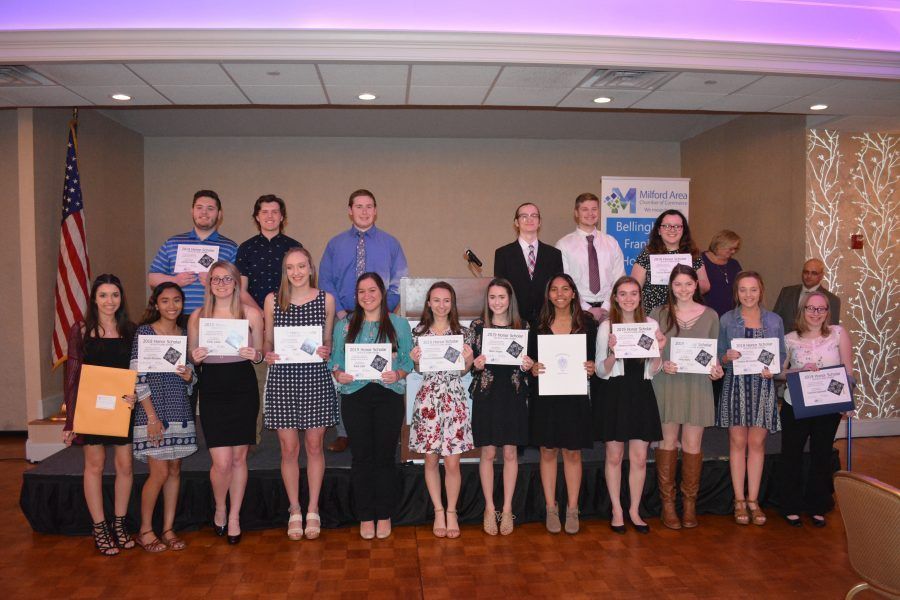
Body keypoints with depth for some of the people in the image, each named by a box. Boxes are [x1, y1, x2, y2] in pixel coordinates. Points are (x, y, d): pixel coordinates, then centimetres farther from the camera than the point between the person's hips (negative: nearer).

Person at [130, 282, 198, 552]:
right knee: (159, 472, -4)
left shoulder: (185, 333, 9)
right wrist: (152, 417, -14)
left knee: (175, 471, 9)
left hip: (180, 411, 5)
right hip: (153, 410, -5)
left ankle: (168, 529, 19)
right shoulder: (144, 332, -6)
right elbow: (137, 378, -10)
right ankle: (145, 530, 14)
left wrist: (190, 376, -7)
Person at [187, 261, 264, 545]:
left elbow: (260, 354, 9)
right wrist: (196, 357, -9)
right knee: (222, 462, -4)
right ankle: (220, 509, 26)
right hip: (212, 390, 0)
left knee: (239, 457, 8)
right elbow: (191, 357, 13)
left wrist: (254, 355, -13)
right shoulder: (197, 316, 5)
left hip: (243, 388, 0)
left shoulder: (251, 314, 2)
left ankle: (234, 516, 27)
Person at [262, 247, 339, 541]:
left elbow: (328, 341, 10)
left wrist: (326, 351, -11)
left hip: (316, 377, 0)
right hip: (282, 378, 0)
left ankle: (313, 510, 20)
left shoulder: (326, 299, 5)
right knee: (289, 448, 5)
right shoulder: (273, 299, 6)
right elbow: (268, 340, 11)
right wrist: (267, 354, -10)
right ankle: (294, 510, 21)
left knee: (314, 446, 6)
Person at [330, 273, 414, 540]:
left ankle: (384, 515, 19)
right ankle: (365, 517, 18)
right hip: (355, 396, 1)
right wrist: (339, 374, -12)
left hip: (389, 396, -1)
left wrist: (397, 374, -15)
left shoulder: (399, 324, 7)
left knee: (385, 456, 4)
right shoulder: (344, 325, 11)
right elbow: (335, 360, 9)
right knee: (361, 457, 5)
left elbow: (408, 361, 4)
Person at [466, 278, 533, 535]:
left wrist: (528, 365, -11)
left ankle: (507, 509, 18)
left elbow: (528, 362, 11)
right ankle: (489, 509, 18)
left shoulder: (523, 326, 5)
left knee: (510, 452, 6)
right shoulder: (477, 326, 2)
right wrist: (476, 365, -17)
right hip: (486, 394, -1)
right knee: (488, 452, 4)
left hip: (513, 395, 1)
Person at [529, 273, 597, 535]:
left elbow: (594, 357, 7)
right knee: (548, 452, 7)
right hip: (545, 396, 0)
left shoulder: (587, 323, 2)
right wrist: (533, 369, -14)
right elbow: (530, 359, 6)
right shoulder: (539, 325, 3)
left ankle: (572, 510, 20)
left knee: (573, 452, 7)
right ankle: (551, 508, 20)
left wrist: (591, 367, -14)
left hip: (575, 396, 0)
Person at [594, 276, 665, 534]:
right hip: (613, 394, -2)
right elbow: (601, 372, -3)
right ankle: (617, 510, 21)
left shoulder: (651, 325, 5)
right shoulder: (606, 327, -2)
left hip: (641, 394, 2)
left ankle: (634, 510, 21)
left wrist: (658, 350, -10)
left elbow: (654, 371, 8)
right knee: (614, 456, 6)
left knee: (639, 458, 5)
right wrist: (613, 352, -21)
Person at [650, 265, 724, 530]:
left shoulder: (710, 315, 7)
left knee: (692, 445, 4)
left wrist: (716, 369, -6)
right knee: (667, 442, 4)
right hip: (666, 384, -1)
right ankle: (667, 503, 14)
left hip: (698, 385, 1)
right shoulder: (659, 313, 2)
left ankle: (689, 503, 17)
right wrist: (662, 364, -14)